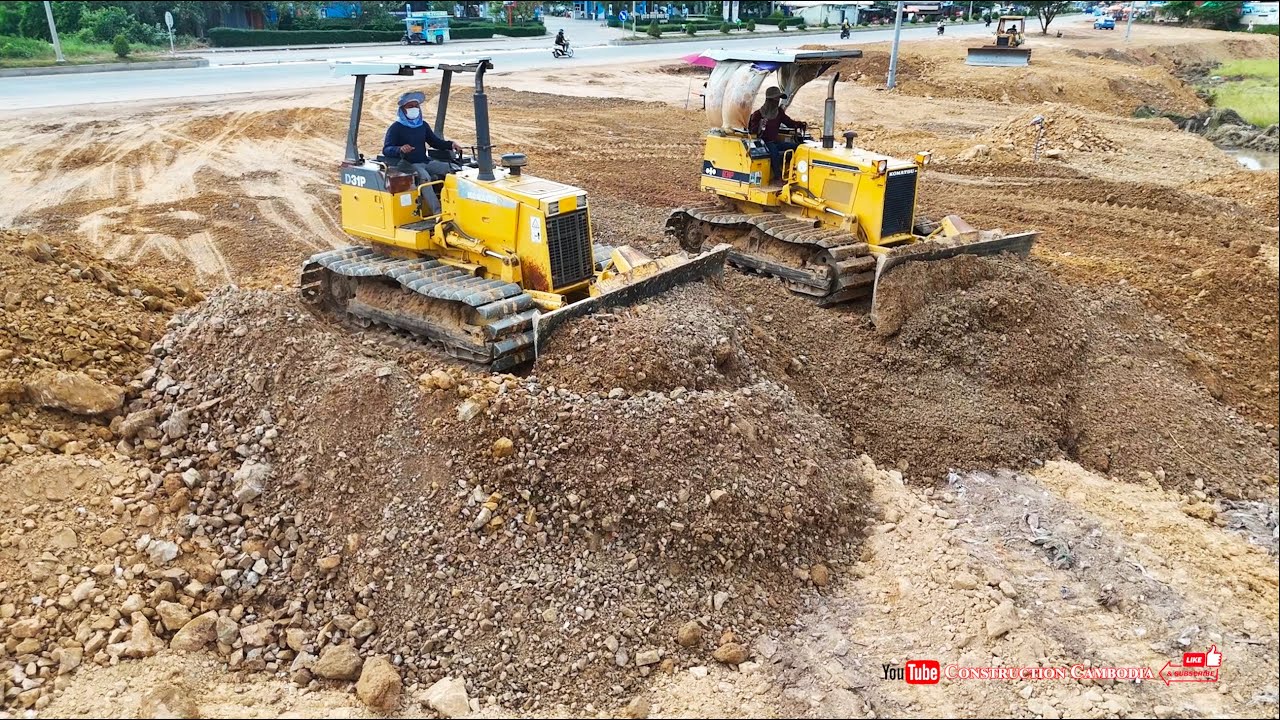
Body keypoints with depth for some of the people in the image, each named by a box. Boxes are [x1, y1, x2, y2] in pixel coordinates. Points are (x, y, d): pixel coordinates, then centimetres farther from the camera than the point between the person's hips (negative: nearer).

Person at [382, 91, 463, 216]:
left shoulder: (423, 126, 16)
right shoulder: (396, 128, -2)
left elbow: (435, 142, 23)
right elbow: (386, 150, -11)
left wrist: (450, 144, 3)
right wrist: (400, 149, -33)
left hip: (425, 162, 6)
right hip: (407, 165, -6)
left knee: (450, 168, -15)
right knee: (424, 176, -36)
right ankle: (437, 212, -43)